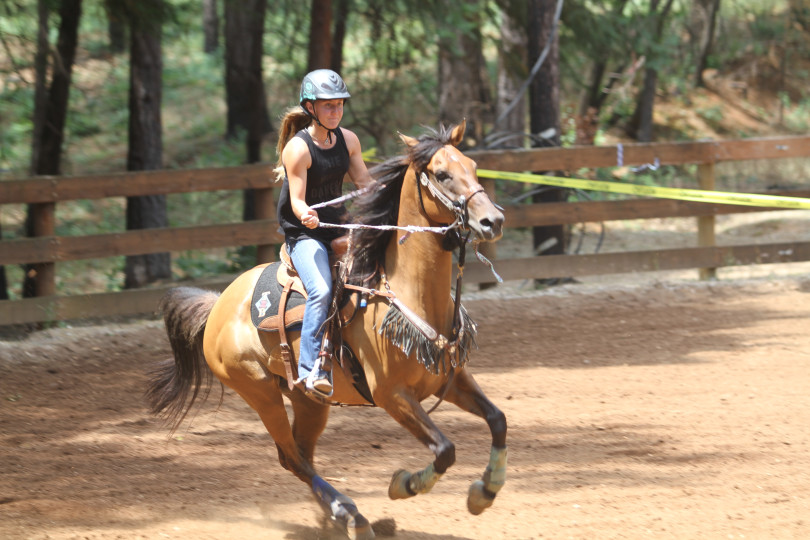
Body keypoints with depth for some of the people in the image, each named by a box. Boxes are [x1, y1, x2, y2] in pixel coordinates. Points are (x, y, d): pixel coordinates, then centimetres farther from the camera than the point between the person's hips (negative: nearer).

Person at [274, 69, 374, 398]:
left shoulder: (347, 140, 4)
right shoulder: (298, 148, -15)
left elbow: (365, 182, 12)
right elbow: (297, 199, -18)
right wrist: (306, 215, -40)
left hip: (338, 228, 7)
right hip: (303, 235, -7)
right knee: (321, 291, -30)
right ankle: (311, 370, -30)